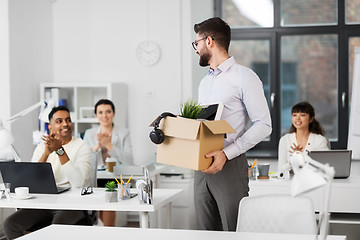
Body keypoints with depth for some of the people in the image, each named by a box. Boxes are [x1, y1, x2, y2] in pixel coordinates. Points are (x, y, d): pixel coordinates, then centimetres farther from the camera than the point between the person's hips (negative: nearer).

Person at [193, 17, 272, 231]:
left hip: (230, 166, -7)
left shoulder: (244, 77, -6)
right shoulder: (205, 82, 20)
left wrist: (227, 153, -20)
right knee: (206, 232, 8)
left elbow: (263, 125, -12)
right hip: (203, 168, 7)